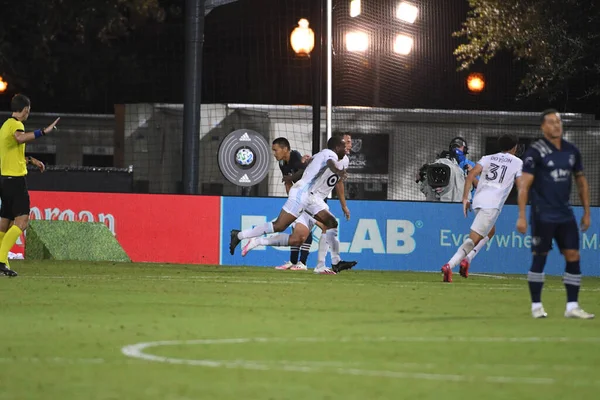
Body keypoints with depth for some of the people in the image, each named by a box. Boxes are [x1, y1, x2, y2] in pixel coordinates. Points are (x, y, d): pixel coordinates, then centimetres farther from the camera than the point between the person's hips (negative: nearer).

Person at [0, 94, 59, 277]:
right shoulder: (16, 124, -10)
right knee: (22, 221, -14)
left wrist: (30, 160, 40)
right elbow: (20, 138, -36)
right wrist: (43, 132, -36)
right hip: (16, 179, -10)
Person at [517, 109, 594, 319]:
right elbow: (524, 185, -11)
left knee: (573, 257, -1)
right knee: (539, 258, 0)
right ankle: (536, 306, 10)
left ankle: (572, 306, 3)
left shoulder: (571, 150, 9)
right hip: (543, 215, -5)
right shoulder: (535, 151, -8)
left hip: (565, 214, 5)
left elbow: (581, 181, 17)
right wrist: (521, 216, -18)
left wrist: (586, 212, 14)